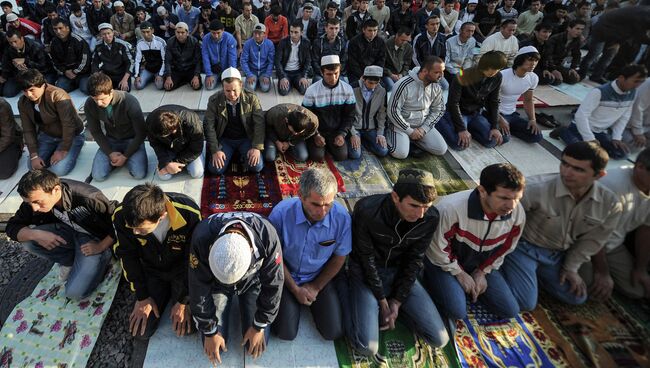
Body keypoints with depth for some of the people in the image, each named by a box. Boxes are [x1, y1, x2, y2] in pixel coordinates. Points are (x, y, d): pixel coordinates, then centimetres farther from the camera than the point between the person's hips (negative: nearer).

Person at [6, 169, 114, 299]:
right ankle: (70, 260, 3)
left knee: (75, 292, -18)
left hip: (95, 239, -6)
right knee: (27, 240, -17)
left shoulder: (89, 198, -33)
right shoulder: (35, 198, -14)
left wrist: (100, 246, -23)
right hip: (68, 232, 7)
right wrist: (36, 234, -25)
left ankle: (102, 257, 6)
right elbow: (12, 226, -4)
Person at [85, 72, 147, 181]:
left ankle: (126, 158, 7)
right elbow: (96, 131, -1)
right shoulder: (89, 105, -16)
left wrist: (125, 156, -17)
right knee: (98, 176, -14)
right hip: (110, 141, 3)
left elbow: (141, 133, -18)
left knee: (139, 174, -24)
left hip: (131, 140, -3)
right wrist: (110, 153, -13)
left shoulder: (130, 102, -27)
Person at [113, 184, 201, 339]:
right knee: (140, 331, -3)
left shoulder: (189, 214, -36)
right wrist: (142, 297, -5)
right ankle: (167, 292, 22)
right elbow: (127, 256, -8)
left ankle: (176, 290, 17)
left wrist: (183, 301, -13)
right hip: (152, 271, 3)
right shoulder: (121, 216, -27)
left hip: (182, 269, -2)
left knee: (186, 328, -12)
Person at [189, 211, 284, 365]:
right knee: (213, 346, -4)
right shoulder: (202, 238, -37)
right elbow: (199, 287, -20)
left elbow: (273, 283, -21)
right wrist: (209, 331, -10)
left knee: (256, 347, -4)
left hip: (253, 282, 0)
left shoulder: (268, 236, -39)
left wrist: (259, 326, -11)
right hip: (216, 283, 1)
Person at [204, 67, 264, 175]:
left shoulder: (252, 98, -15)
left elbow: (259, 123, -14)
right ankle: (231, 153, 16)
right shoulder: (214, 100, -13)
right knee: (215, 169, -15)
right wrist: (215, 150, -17)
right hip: (224, 140, 1)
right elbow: (209, 126, -9)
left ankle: (243, 154, 14)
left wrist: (257, 147, -22)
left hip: (246, 139, -1)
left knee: (257, 167, -19)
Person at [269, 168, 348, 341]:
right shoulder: (281, 213, -28)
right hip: (287, 277, -1)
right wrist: (295, 289, -7)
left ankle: (313, 300, 25)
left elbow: (339, 258, -7)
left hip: (321, 278, 1)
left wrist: (316, 287, -2)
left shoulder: (342, 217, -26)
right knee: (286, 332, -8)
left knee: (333, 331, -3)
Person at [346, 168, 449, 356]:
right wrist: (383, 301, -11)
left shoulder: (431, 218, -18)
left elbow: (414, 260, -6)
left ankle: (392, 301, 15)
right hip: (366, 272, -3)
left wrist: (397, 301, -7)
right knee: (367, 347, -17)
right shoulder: (367, 211, -29)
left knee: (440, 339, -3)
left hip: (400, 272, 4)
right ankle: (349, 298, 8)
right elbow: (367, 258, -17)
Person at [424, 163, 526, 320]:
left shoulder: (518, 213, -22)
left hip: (481, 264, 5)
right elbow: (438, 247, -23)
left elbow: (505, 248, -1)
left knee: (510, 310, 1)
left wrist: (482, 272, -2)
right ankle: (432, 278, 9)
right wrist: (459, 273, -12)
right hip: (445, 261, -5)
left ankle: (468, 286, 20)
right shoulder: (451, 208, -40)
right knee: (457, 311, -18)